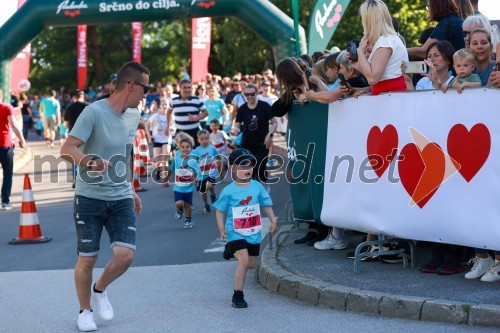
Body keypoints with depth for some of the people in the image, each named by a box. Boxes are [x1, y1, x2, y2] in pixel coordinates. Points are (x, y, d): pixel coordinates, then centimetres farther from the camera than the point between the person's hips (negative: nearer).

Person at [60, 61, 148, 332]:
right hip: (89, 198, -5)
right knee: (87, 259, 1)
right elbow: (67, 149, -21)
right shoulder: (94, 112, -14)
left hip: (121, 199, 5)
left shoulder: (133, 116, 9)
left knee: (125, 254, -9)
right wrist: (88, 161, -40)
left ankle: (99, 290, 21)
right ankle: (85, 311, 25)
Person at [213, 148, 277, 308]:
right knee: (244, 260, -19)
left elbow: (266, 205, 7)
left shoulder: (257, 186, -1)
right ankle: (238, 295, -7)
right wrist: (221, 229, -14)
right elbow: (219, 210, -3)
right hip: (236, 233, -5)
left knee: (252, 264, 10)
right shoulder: (229, 191, -9)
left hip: (253, 233, 5)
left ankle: (233, 251, 42)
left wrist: (273, 220, -5)